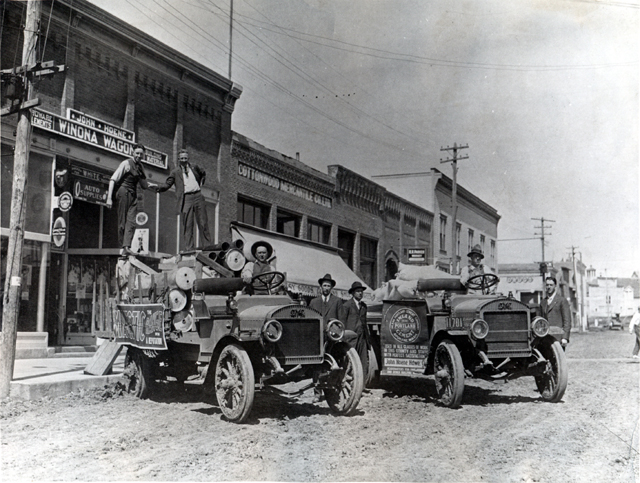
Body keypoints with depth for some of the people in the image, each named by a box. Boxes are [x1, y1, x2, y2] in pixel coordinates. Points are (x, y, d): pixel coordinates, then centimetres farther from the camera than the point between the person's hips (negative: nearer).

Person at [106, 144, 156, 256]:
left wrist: (153, 185, 6)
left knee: (131, 222, -7)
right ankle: (123, 246, 5)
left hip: (133, 194, 7)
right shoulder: (126, 163, -7)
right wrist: (109, 197, -20)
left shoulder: (139, 166, 15)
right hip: (123, 192, -7)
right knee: (122, 221, -1)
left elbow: (144, 184, 27)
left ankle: (127, 247, -13)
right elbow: (113, 179, -12)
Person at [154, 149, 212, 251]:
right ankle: (189, 248, -3)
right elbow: (167, 184, -1)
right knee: (187, 225, -6)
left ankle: (208, 245, 11)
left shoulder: (195, 167, 13)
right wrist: (159, 188, -20)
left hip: (198, 196, 2)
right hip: (186, 198, -2)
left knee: (203, 223, 4)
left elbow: (203, 174, 33)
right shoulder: (175, 172, 5)